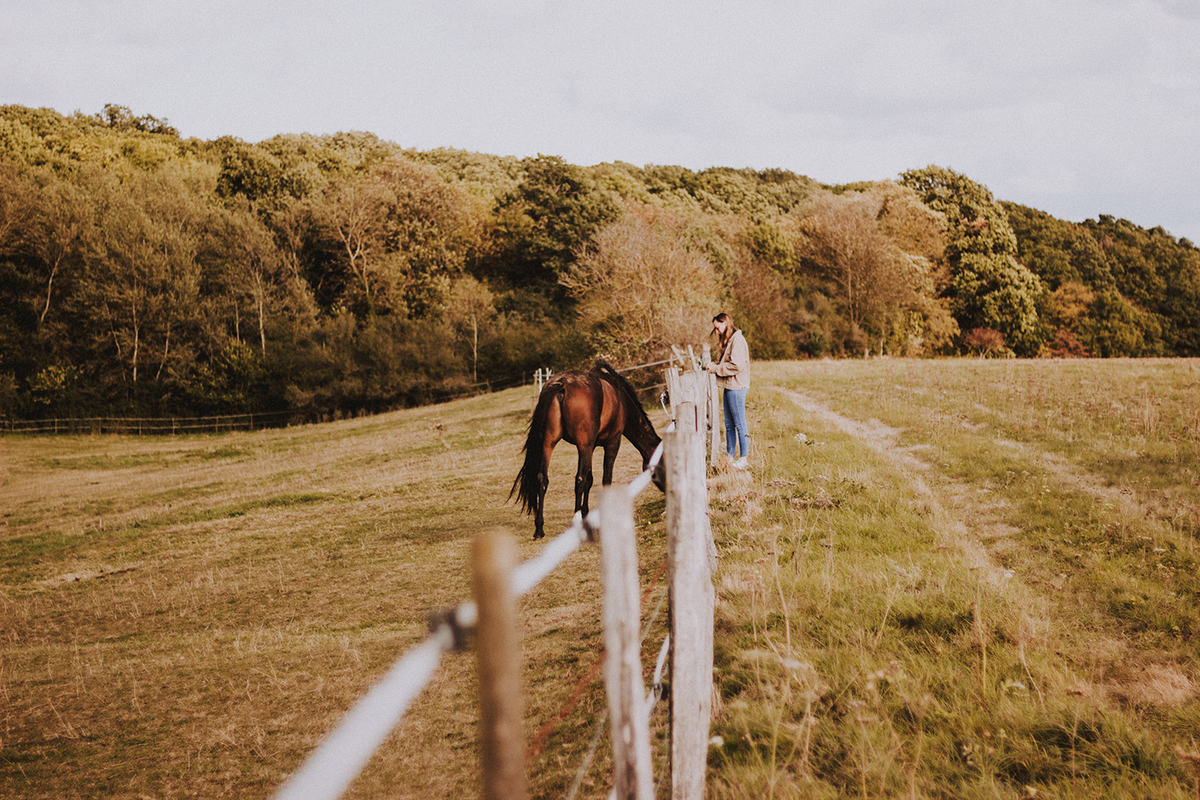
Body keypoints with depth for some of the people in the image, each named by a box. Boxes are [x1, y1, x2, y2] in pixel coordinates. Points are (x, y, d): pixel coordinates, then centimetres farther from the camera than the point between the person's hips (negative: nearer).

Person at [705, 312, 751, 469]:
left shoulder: (737, 340, -14)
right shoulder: (727, 340, 17)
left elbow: (737, 365, -21)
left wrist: (715, 368, -14)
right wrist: (713, 364, 4)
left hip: (736, 387, -10)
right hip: (728, 386, 10)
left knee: (740, 424, -4)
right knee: (729, 425, 12)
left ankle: (744, 459, 2)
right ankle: (729, 457, 17)